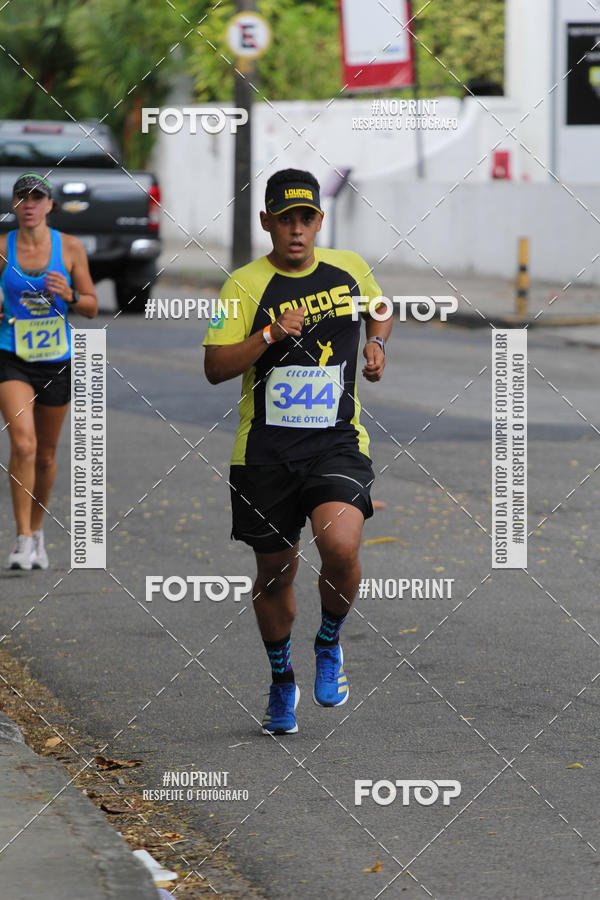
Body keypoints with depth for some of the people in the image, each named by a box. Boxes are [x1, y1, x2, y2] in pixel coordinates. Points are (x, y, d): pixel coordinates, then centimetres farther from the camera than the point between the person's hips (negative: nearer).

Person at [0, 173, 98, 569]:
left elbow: (92, 307, 2)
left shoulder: (70, 248, -1)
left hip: (57, 361, 2)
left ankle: (38, 530, 33)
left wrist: (69, 296, -18)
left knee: (47, 454, 13)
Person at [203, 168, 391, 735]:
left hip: (337, 443, 1)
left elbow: (378, 308, 29)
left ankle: (329, 645, 5)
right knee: (275, 570, 9)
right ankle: (281, 682, 33)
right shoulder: (245, 285, -5)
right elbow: (215, 368, -11)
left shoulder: (349, 268, 6)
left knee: (339, 546, -24)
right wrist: (272, 334, -22)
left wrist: (376, 343, 8)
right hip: (264, 451, 0)